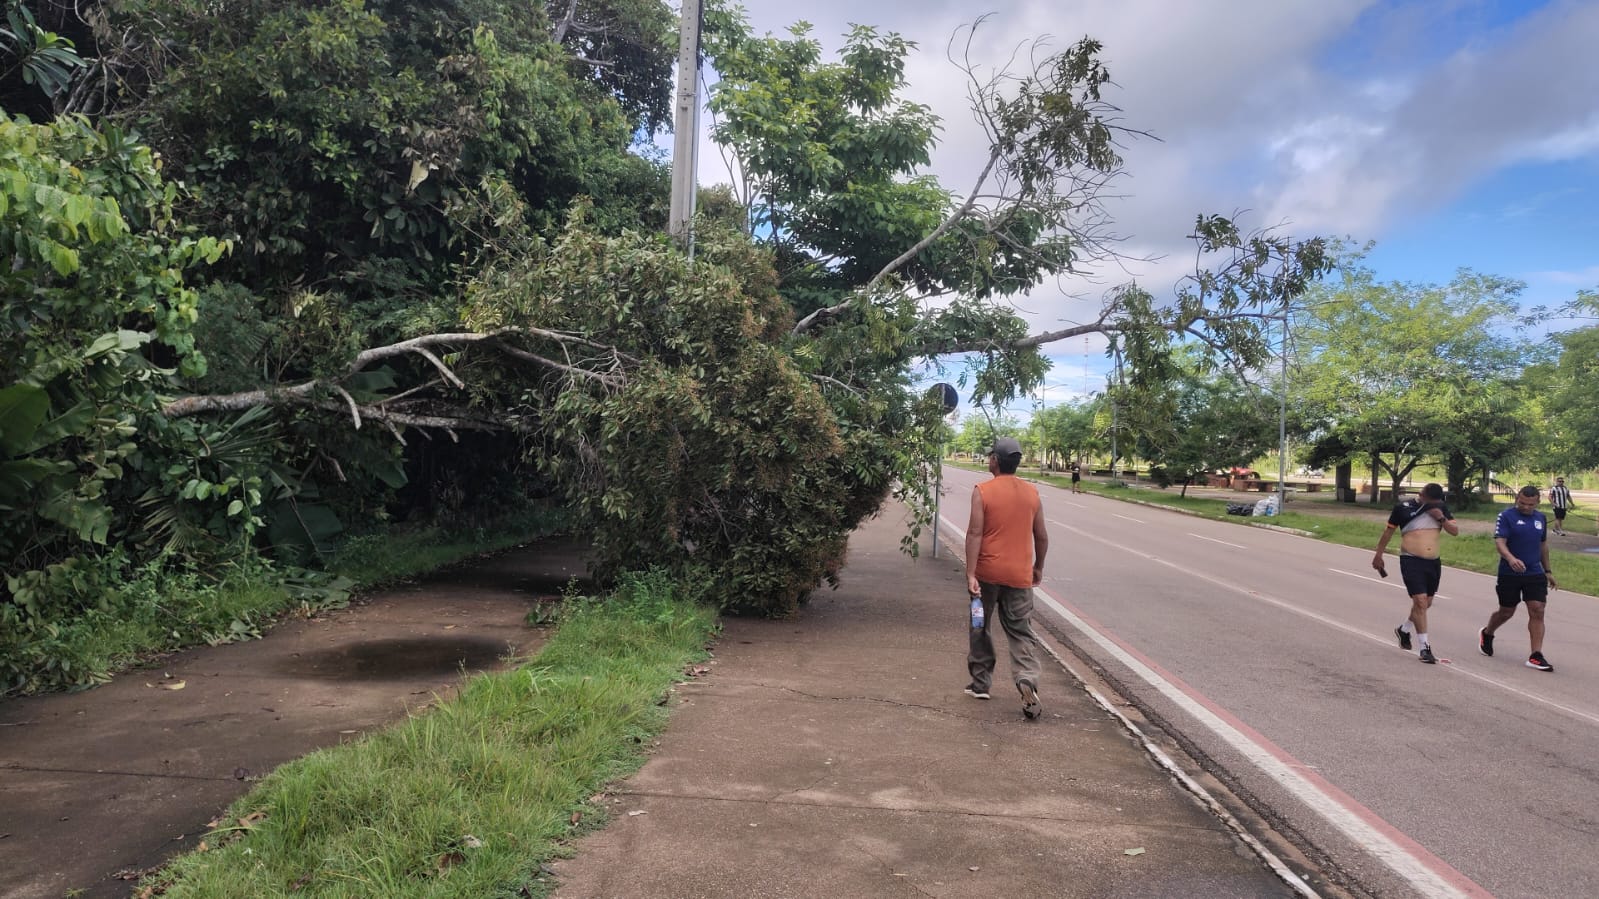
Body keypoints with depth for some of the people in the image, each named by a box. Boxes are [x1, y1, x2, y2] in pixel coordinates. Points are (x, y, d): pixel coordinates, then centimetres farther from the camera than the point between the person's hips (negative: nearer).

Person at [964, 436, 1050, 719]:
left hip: (987, 572, -2)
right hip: (1019, 575, 2)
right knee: (1022, 632, 6)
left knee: (980, 629, 15)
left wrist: (970, 573, -15)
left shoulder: (982, 491, -9)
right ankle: (1027, 679, -15)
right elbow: (1041, 536, 8)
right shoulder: (1032, 493, 4)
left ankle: (980, 683, 23)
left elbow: (975, 534, -15)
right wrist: (1038, 567, 22)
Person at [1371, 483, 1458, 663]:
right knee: (1420, 601, -13)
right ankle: (1424, 648, -8)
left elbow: (1455, 532, 8)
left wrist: (1442, 518, -10)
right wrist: (1378, 555, 9)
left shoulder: (1440, 508, 7)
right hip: (1411, 561, -5)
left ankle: (1403, 630, 39)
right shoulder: (1403, 508, -5)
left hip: (1433, 562, 5)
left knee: (1426, 603, 15)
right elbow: (1388, 531, 5)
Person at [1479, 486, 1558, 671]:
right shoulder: (1506, 516, -8)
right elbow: (1499, 541, -19)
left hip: (1535, 574, 4)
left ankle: (1536, 656, -5)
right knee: (1506, 612, 8)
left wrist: (1547, 571, 21)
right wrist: (1511, 558, -37)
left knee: (1537, 612, -6)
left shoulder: (1540, 518, 10)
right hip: (1509, 574, -4)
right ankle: (1486, 634, 37)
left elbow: (1543, 545, 21)